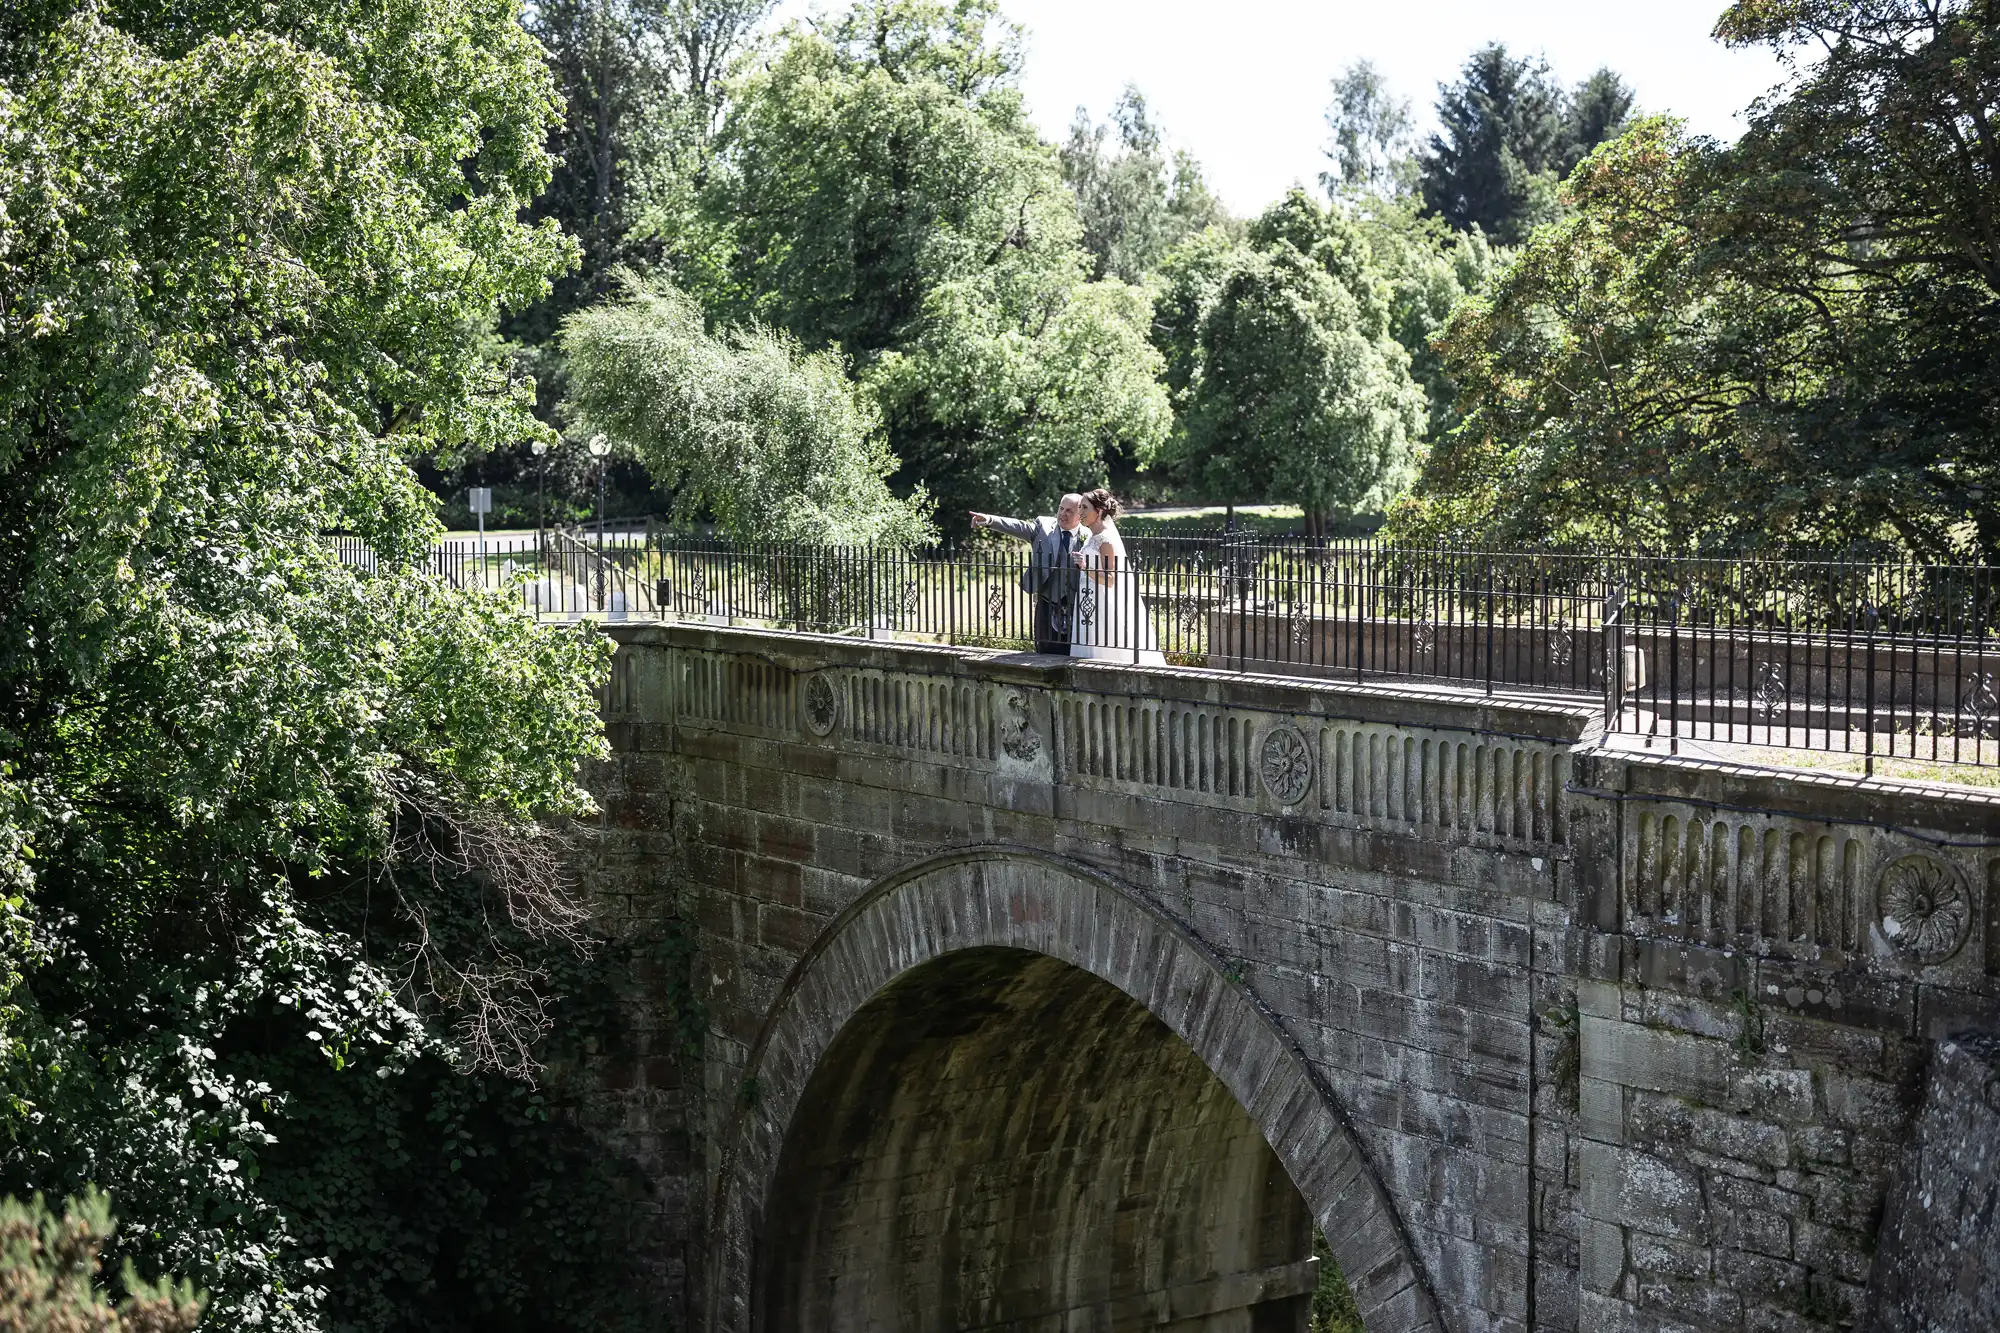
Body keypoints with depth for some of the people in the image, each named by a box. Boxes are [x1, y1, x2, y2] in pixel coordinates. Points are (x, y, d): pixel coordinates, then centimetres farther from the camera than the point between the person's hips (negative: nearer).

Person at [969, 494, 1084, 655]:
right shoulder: (1044, 525, 3)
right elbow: (1018, 527, -11)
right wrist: (989, 520, -25)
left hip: (1074, 608, -1)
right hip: (1046, 605, 1)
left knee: (1070, 656, 5)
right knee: (1044, 654, 5)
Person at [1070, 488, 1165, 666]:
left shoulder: (1106, 540, -15)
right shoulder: (1093, 537, 12)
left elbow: (1110, 579, -19)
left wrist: (1086, 568, -28)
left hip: (1104, 606, -9)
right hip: (1090, 605, 9)